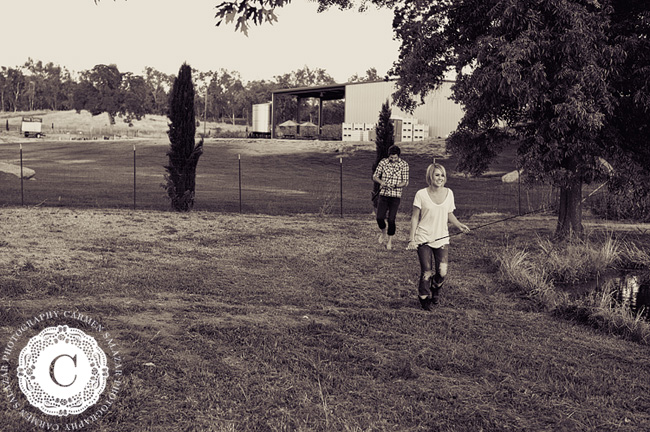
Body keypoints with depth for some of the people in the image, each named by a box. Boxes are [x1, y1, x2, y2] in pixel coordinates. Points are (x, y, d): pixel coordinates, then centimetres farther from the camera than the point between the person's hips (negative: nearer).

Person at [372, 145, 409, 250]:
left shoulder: (404, 164, -4)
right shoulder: (383, 162, 0)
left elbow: (406, 182, -3)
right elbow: (374, 176, 6)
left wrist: (397, 185, -23)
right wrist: (381, 182, -15)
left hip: (396, 196, -1)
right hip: (383, 194, 1)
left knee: (391, 219, -5)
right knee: (379, 218, -7)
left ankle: (390, 241, 16)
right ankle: (383, 233, 25)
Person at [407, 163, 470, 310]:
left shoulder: (448, 193, 4)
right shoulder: (421, 194, -6)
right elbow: (415, 218, -2)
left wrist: (459, 225, -3)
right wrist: (411, 239, -8)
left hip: (442, 239, 3)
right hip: (424, 240, -3)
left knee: (442, 272, -4)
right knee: (426, 273, -3)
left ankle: (435, 292, 28)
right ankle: (424, 300, 22)